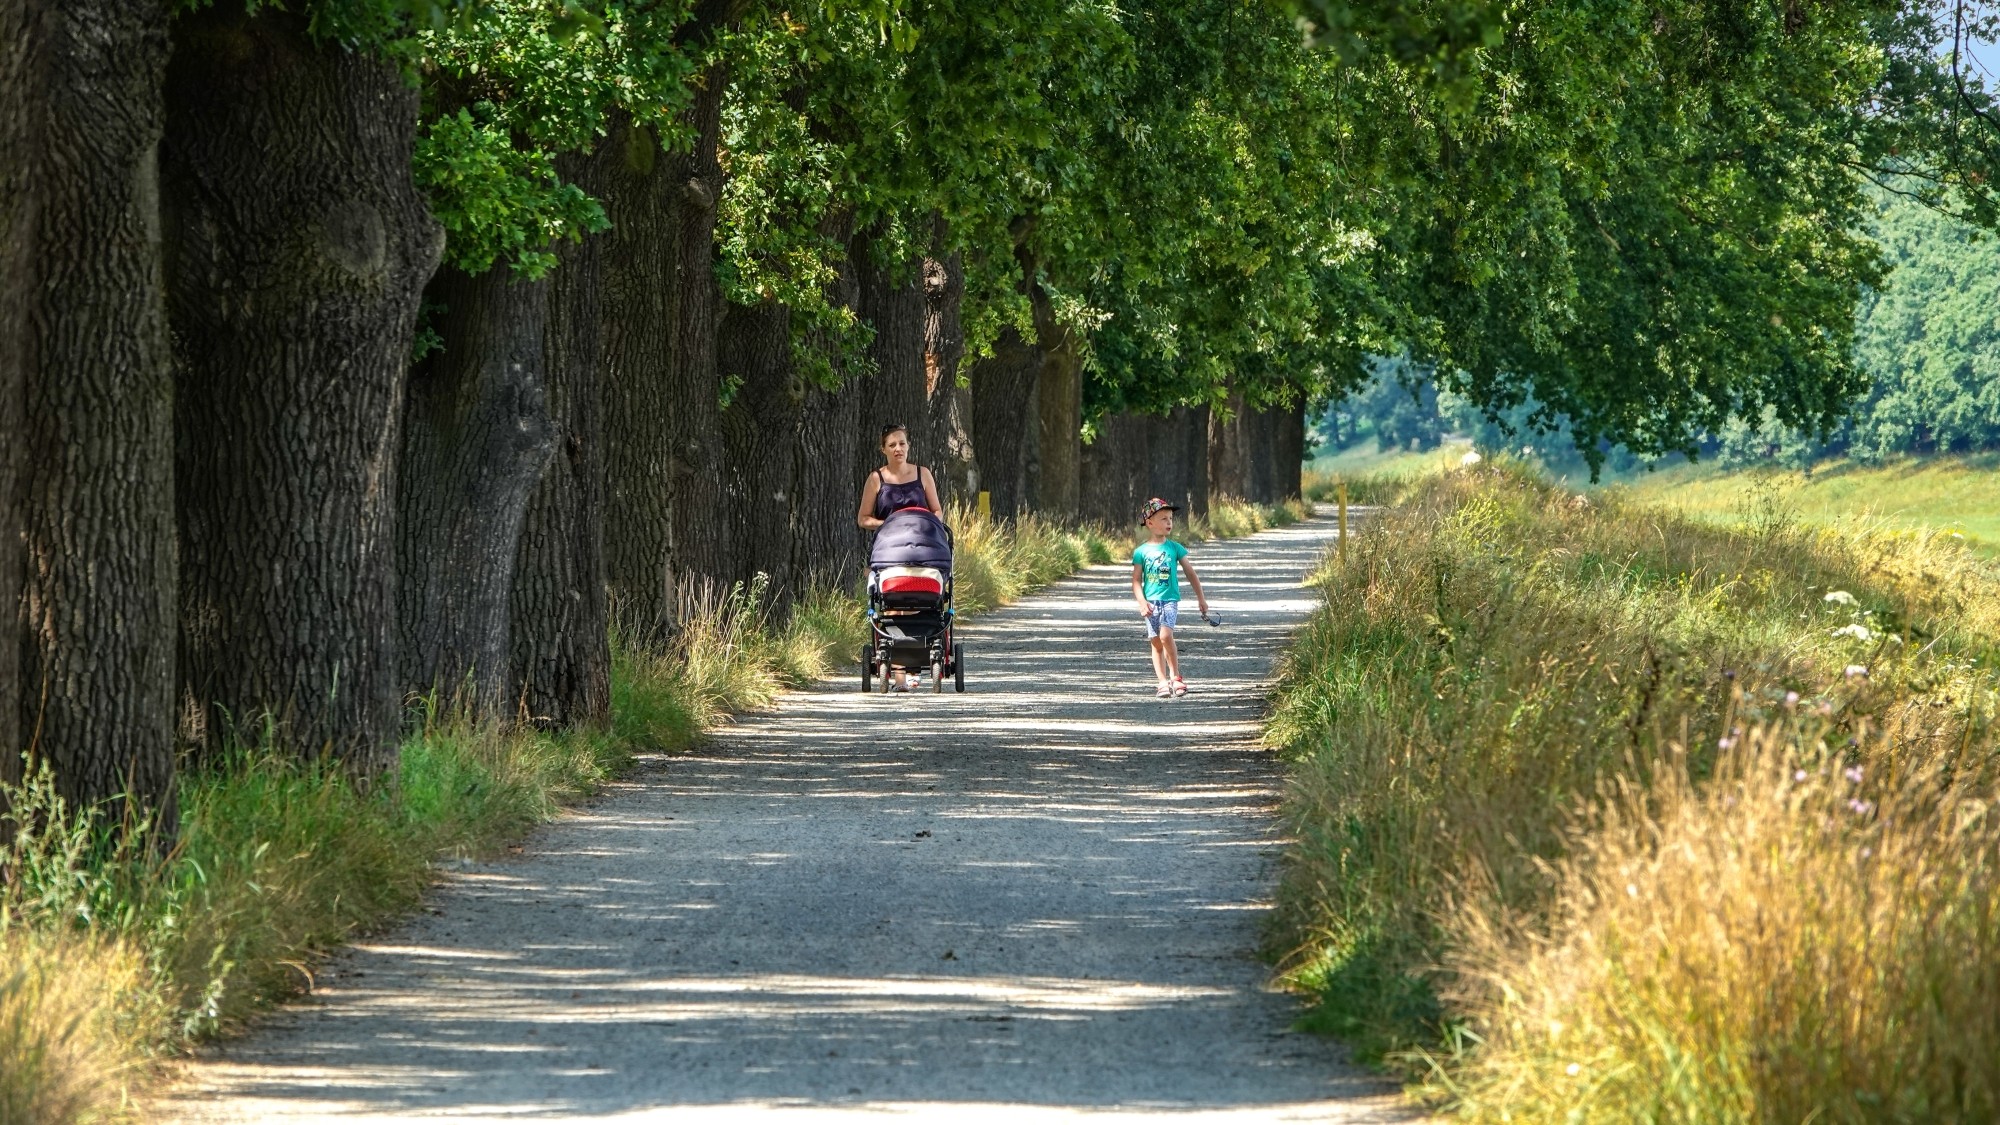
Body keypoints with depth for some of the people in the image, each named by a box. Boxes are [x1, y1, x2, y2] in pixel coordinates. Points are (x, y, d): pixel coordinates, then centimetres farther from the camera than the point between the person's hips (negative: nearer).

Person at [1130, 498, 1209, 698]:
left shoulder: (1175, 548, 6)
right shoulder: (1141, 552, 3)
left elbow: (1191, 574, 12)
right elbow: (1136, 580, 2)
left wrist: (1201, 598, 12)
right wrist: (1141, 602, -12)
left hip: (1170, 600, -1)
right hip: (1151, 602, 1)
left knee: (1166, 636, -20)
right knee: (1156, 643, 1)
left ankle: (1175, 677, -8)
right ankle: (1163, 682, 7)